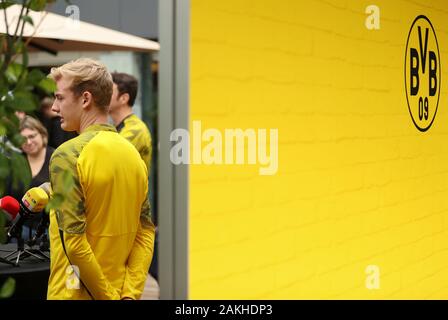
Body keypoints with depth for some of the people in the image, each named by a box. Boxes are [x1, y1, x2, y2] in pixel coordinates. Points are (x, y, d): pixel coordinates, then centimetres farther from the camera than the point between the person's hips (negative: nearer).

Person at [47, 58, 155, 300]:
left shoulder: (67, 155, -15)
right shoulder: (133, 153, 6)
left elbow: (74, 243, -21)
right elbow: (146, 233, 5)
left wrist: (108, 296, -14)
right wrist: (129, 294, 1)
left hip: (75, 292, -7)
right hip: (122, 290, 7)